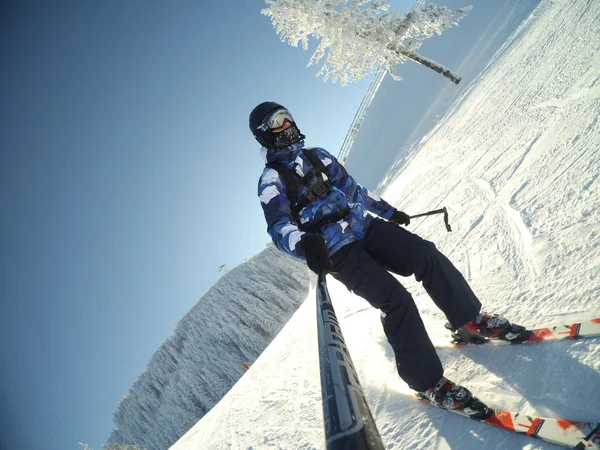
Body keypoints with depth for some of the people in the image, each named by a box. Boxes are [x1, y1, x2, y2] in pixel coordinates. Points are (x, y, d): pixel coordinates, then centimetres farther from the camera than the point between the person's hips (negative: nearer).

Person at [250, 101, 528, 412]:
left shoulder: (317, 155, 16)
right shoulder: (271, 180, -5)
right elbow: (279, 227, -20)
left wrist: (388, 211, 29)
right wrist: (305, 243, -42)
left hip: (364, 225, 6)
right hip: (337, 252, -6)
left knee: (426, 255, -11)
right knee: (396, 300, -20)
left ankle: (470, 320, 9)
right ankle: (427, 382, -6)